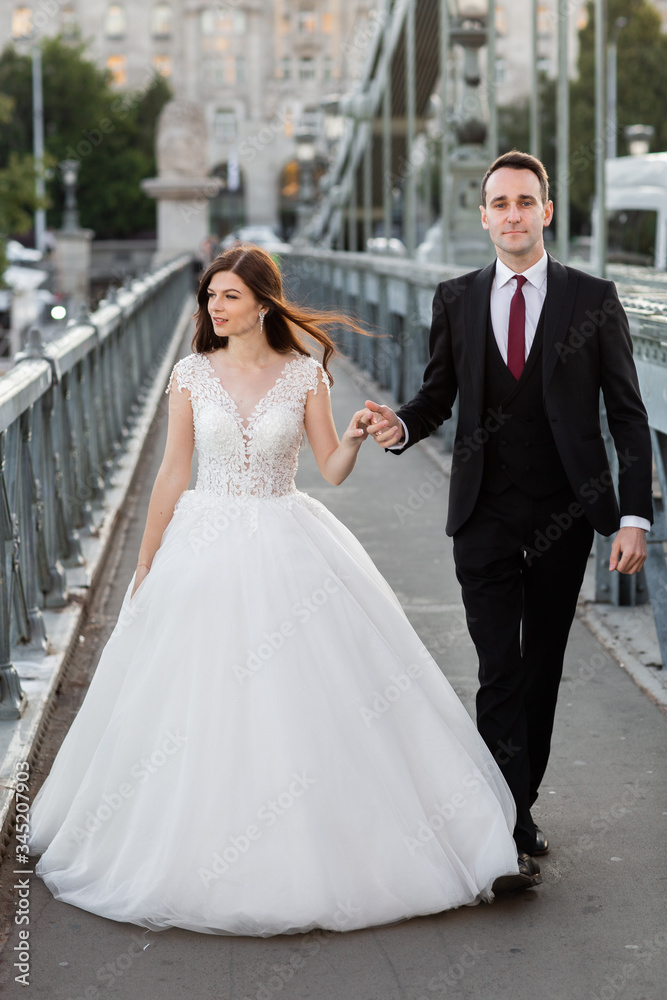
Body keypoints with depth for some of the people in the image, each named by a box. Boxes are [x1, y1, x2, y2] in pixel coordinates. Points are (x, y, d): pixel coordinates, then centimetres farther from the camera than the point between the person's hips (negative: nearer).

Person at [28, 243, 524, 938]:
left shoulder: (305, 374, -1)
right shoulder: (192, 375, 1)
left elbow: (331, 470, 1)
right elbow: (172, 475, 5)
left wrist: (354, 439, -21)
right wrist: (144, 566, 6)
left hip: (285, 551, 0)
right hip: (203, 550, 1)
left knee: (303, 701, 0)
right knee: (200, 708, 2)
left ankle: (313, 853, 15)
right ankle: (196, 854, 17)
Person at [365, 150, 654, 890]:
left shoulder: (592, 299, 0)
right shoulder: (456, 300, 5)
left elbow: (627, 413, -1)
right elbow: (439, 394, 11)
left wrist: (635, 514, -10)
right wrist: (401, 426, -13)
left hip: (565, 515, 0)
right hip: (486, 516, 0)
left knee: (542, 669, 10)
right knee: (501, 673, -5)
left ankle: (521, 807, 25)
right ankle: (513, 830, -2)